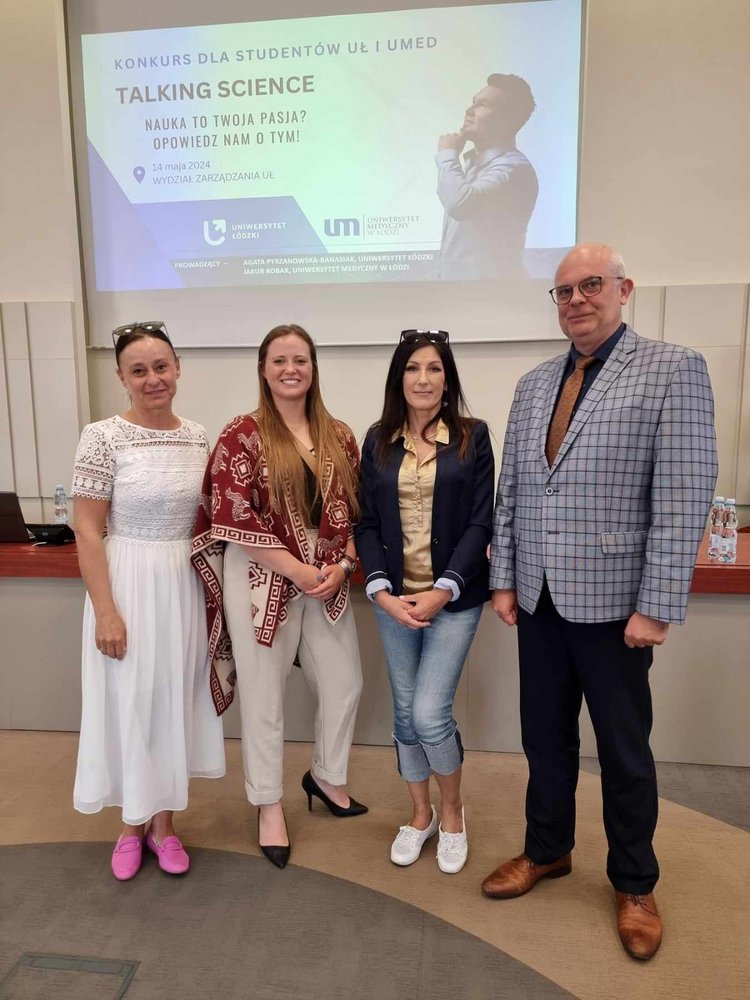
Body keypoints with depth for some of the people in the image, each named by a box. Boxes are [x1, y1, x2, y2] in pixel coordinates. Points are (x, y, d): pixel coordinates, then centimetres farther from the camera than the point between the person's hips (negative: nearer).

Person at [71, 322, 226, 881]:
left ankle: (164, 821, 34)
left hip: (185, 584, 4)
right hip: (128, 584, -4)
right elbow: (88, 530, -11)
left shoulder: (198, 436, 3)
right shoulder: (104, 437, -10)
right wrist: (106, 611, -15)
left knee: (174, 700, 14)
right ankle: (132, 823, 33)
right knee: (129, 703, 9)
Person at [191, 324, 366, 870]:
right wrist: (297, 569, -15)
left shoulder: (340, 436, 6)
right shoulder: (241, 435, -8)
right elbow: (233, 519, -14)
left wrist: (340, 565, -8)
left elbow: (355, 511, 7)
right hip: (261, 580, -4)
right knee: (264, 696, 9)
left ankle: (327, 777, 41)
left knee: (345, 684, 14)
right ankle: (270, 805, 32)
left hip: (328, 582, 5)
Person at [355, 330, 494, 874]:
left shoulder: (472, 437, -2)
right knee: (405, 713, 12)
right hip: (393, 598, 3)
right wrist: (381, 591, -11)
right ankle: (421, 814, 36)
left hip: (453, 597, -3)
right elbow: (367, 523, 2)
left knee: (430, 714, -6)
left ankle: (453, 812, 24)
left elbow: (480, 523, -6)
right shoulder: (378, 441, 4)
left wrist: (443, 590, -15)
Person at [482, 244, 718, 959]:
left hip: (612, 603, -4)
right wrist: (503, 579, 6)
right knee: (545, 737, 18)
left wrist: (657, 607, -16)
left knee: (624, 750, 13)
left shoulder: (673, 370, -7)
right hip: (539, 600, 5)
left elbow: (684, 497, -13)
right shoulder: (533, 385, 9)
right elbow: (509, 492, 9)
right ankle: (546, 851, 41)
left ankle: (634, 885, 36)